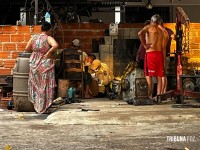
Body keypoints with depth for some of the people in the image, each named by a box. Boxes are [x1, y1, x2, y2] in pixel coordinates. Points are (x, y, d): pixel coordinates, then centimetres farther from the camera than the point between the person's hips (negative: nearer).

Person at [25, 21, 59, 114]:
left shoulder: (34, 37, 3)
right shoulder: (48, 38, -10)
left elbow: (27, 49, 7)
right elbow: (55, 45, -29)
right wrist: (48, 52, -18)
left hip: (34, 64, 5)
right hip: (45, 64, -5)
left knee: (36, 85, 16)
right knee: (45, 86, 4)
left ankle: (37, 106, 22)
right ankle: (43, 108, 8)